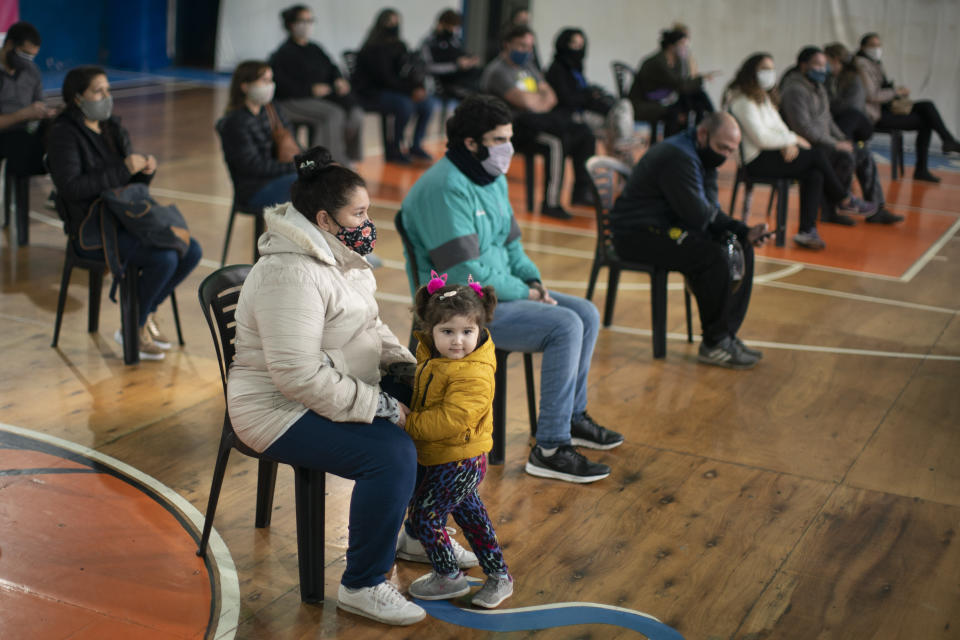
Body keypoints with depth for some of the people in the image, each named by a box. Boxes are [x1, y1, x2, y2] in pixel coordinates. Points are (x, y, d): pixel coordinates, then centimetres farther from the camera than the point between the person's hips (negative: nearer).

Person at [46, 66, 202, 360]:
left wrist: (146, 169, -6)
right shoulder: (63, 134, -8)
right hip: (90, 228, -8)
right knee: (164, 259, -27)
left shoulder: (113, 128, 14)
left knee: (191, 251, -11)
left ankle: (146, 314, 7)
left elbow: (134, 183, 18)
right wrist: (123, 170, -23)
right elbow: (70, 187, -22)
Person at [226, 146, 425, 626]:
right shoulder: (291, 275, -26)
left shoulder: (336, 256, 6)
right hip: (282, 411, -10)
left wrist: (408, 366, 1)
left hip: (337, 390, 10)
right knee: (392, 454, -28)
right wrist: (379, 406, -26)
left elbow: (368, 327, 19)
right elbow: (300, 376, -31)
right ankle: (362, 587, -11)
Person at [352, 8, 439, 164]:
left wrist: (418, 87, -15)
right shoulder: (372, 50, -13)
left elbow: (409, 71, 6)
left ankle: (416, 145, 1)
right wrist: (411, 90, -24)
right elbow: (385, 79, -20)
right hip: (370, 93, -8)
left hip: (392, 91, 8)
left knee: (429, 102, -10)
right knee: (405, 104, -33)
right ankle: (393, 149, -16)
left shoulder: (398, 46, 11)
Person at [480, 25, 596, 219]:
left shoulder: (528, 67, 24)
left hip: (538, 118, 10)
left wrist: (538, 102, -7)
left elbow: (551, 97, 17)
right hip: (517, 125, -10)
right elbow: (524, 101, -18)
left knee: (584, 133, -3)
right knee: (557, 141, -32)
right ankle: (550, 203, -29)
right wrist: (542, 99, 4)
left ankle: (582, 191, 2)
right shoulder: (498, 70, -7)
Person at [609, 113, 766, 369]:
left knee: (742, 251, 2)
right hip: (637, 234, -11)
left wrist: (744, 232, -6)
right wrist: (711, 210, -2)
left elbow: (712, 214, 10)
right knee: (715, 257, -28)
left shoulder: (702, 158, 12)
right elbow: (699, 215, -25)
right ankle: (714, 345, -15)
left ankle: (727, 335, 4)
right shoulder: (678, 157, -22)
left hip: (669, 227, 11)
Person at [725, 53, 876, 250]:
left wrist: (788, 143, -7)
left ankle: (807, 231, -16)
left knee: (814, 174, -12)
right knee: (816, 156, -12)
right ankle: (845, 200, 7)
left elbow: (779, 126, 16)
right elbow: (761, 138, -20)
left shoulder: (764, 97, 20)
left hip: (770, 154, 10)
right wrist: (793, 140, -10)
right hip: (757, 161, -10)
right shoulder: (743, 100, -13)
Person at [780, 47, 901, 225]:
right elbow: (803, 127, -24)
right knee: (846, 157, -28)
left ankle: (876, 209, 4)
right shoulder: (795, 90, -17)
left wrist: (842, 140, 8)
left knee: (863, 154, 2)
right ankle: (829, 212, -18)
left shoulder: (817, 87, 16)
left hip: (821, 142, 10)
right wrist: (835, 144, -20)